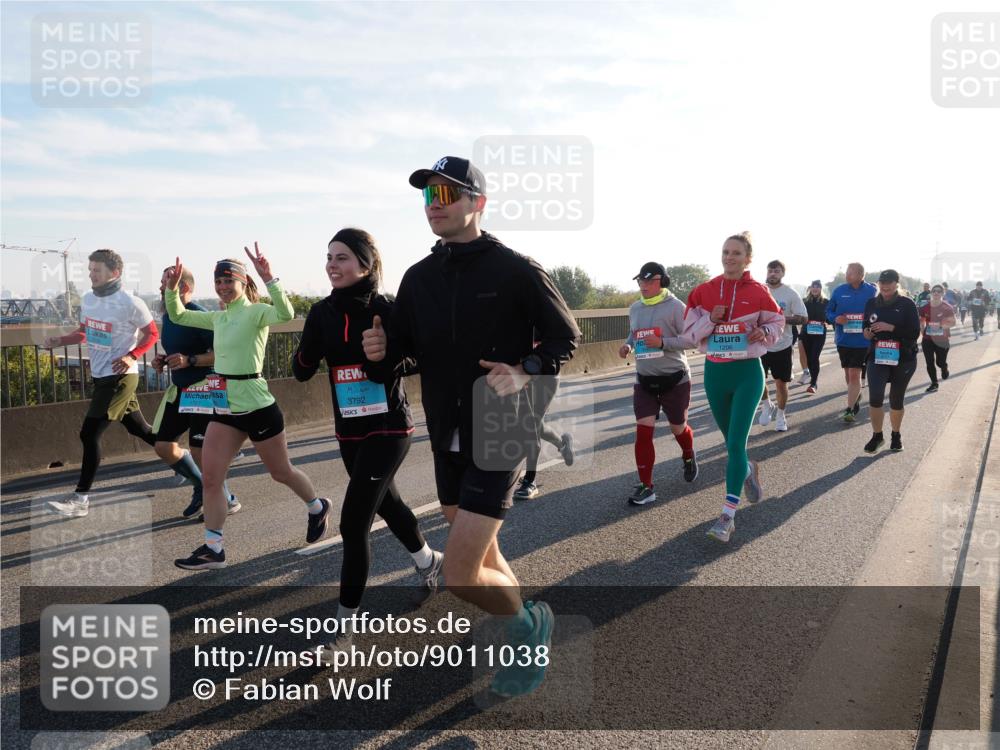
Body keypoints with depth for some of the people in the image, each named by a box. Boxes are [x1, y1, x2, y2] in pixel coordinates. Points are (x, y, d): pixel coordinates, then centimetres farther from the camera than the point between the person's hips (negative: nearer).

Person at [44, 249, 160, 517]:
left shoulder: (130, 303, -15)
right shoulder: (88, 299, 6)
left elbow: (152, 334, -6)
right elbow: (84, 332, 19)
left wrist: (131, 357, -19)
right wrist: (60, 340, 1)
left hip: (120, 377, -8)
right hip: (101, 376, 8)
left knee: (89, 434, -10)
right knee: (138, 428, 15)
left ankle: (80, 499, -3)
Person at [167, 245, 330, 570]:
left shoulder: (256, 311, -12)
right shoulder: (217, 317, 11)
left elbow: (286, 314, -33)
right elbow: (177, 315, 18)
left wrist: (268, 277, -43)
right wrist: (172, 287, 1)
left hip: (257, 407, -7)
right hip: (224, 409, 7)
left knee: (281, 473, 11)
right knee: (209, 478, 0)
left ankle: (318, 508, 37)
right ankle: (213, 549, 9)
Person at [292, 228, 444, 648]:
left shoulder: (387, 311, -16)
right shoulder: (322, 313, -1)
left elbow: (390, 372, -20)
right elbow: (301, 373, -2)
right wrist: (308, 349, -19)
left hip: (387, 429, -6)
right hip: (348, 431, 6)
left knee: (353, 523, -10)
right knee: (386, 503, 23)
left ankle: (346, 622, 5)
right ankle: (430, 563, 49)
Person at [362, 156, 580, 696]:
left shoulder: (517, 270, -10)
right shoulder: (419, 277, 6)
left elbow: (566, 336, -3)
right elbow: (404, 344, 14)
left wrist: (526, 370, -20)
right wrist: (381, 348, -9)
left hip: (499, 432, -6)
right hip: (446, 435, 7)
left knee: (460, 577, -12)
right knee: (482, 554, 19)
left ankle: (528, 621, 18)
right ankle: (527, 626, 44)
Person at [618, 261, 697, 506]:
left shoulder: (675, 306, -11)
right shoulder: (635, 308, 7)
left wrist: (662, 342, -26)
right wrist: (627, 345, 0)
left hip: (674, 378, -4)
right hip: (644, 380, 4)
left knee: (678, 427, 14)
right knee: (643, 431, -6)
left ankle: (689, 458, 48)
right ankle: (645, 486, -1)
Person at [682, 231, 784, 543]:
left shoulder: (758, 292, -5)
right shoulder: (703, 291, 0)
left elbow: (777, 322, 9)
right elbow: (689, 334, 2)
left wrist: (764, 334, -12)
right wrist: (711, 319, -16)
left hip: (747, 372, -3)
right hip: (714, 372, 3)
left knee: (735, 443, -11)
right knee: (731, 441, 17)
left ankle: (728, 516, -7)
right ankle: (749, 470, 51)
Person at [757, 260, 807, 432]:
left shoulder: (790, 294, -4)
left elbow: (803, 318, -7)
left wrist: (783, 318, -21)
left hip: (782, 345, -1)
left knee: (781, 382, 7)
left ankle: (780, 414, 24)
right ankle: (767, 406, 21)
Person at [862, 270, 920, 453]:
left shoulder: (907, 304, -4)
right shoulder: (871, 303, 5)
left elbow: (915, 332, -9)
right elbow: (866, 326, 18)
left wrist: (891, 328, -21)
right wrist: (867, 332, -5)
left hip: (903, 359, -1)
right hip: (877, 357, 1)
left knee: (896, 400, 10)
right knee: (875, 397, -13)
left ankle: (896, 436, 29)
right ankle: (877, 436, 4)